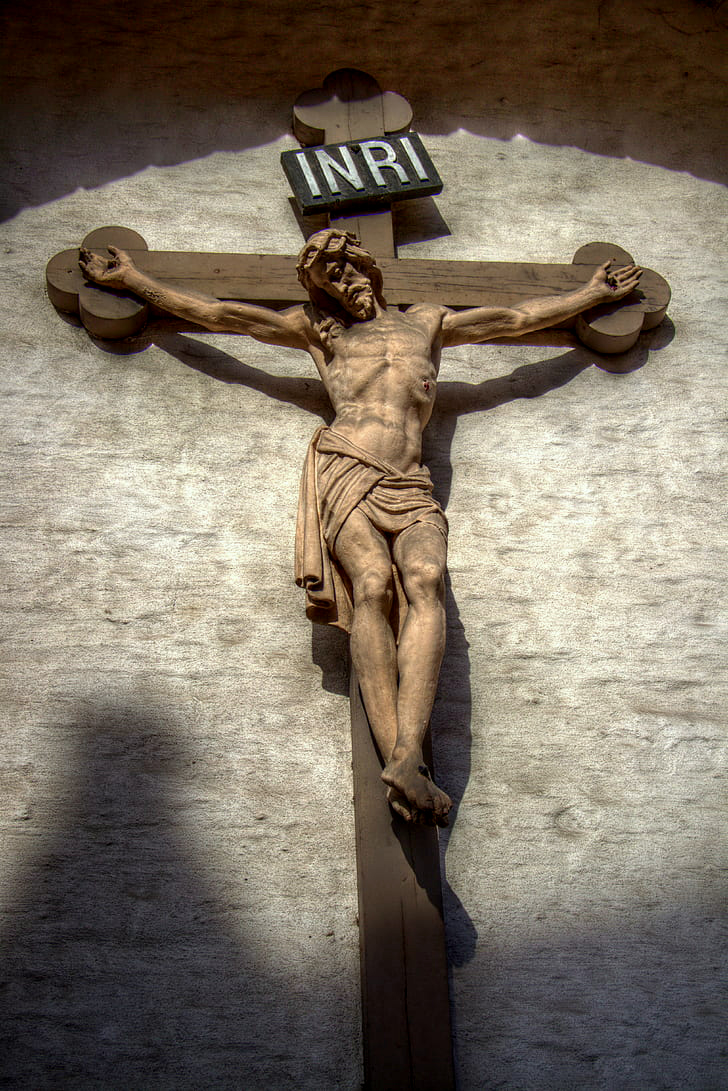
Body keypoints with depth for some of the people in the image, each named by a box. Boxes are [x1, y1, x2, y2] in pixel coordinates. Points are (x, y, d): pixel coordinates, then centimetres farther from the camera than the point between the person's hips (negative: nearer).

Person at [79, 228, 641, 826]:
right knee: (372, 586, -30)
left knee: (425, 582, -30)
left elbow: (518, 317, 41)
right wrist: (130, 278, 33)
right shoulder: (316, 328, 28)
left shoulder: (427, 321, 33)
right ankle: (403, 763, -42)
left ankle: (406, 756, -46)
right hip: (343, 469, -1)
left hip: (411, 486, 2)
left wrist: (593, 293, 47)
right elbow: (211, 312, 31)